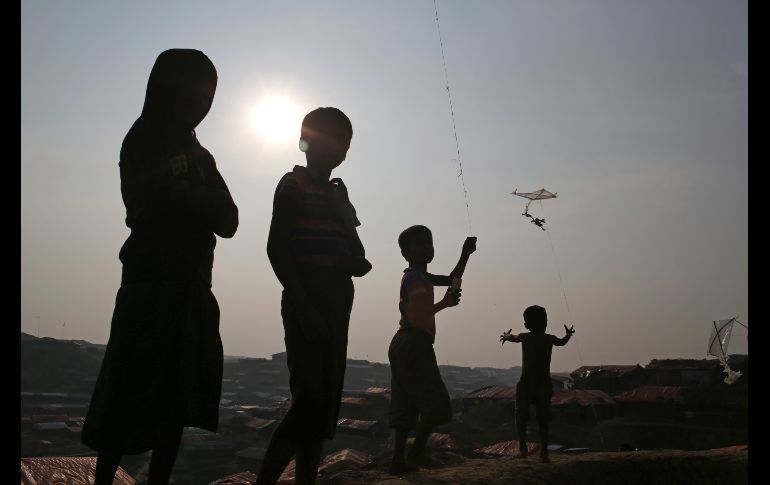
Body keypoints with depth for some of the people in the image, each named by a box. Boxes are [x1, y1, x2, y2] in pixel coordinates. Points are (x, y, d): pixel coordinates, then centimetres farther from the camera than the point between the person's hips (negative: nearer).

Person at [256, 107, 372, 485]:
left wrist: (359, 264, -5)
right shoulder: (293, 184, -1)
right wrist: (302, 304, -19)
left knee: (325, 404, 6)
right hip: (307, 304, -8)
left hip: (336, 307, 8)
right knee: (309, 400, -15)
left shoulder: (338, 195, 21)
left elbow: (358, 260, 20)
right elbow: (277, 248, -11)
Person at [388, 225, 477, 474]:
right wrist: (445, 303, -12)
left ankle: (398, 460, 6)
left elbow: (451, 280, 27)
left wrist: (465, 254, 17)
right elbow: (418, 315, -23)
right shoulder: (415, 279, -11)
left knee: (407, 404, 7)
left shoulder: (420, 276, 20)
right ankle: (416, 453, -6)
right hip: (414, 344, -10)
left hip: (404, 344, 10)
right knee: (435, 401, -6)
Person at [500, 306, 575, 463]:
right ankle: (544, 452, 8)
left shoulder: (525, 337, -2)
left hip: (526, 384, -2)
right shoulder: (549, 339, 1)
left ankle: (523, 448, -6)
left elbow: (512, 338, 22)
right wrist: (568, 334, 45)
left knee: (521, 417, 8)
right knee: (543, 420, 10)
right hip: (544, 384, 2)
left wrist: (506, 336, 44)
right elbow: (562, 342, 25)